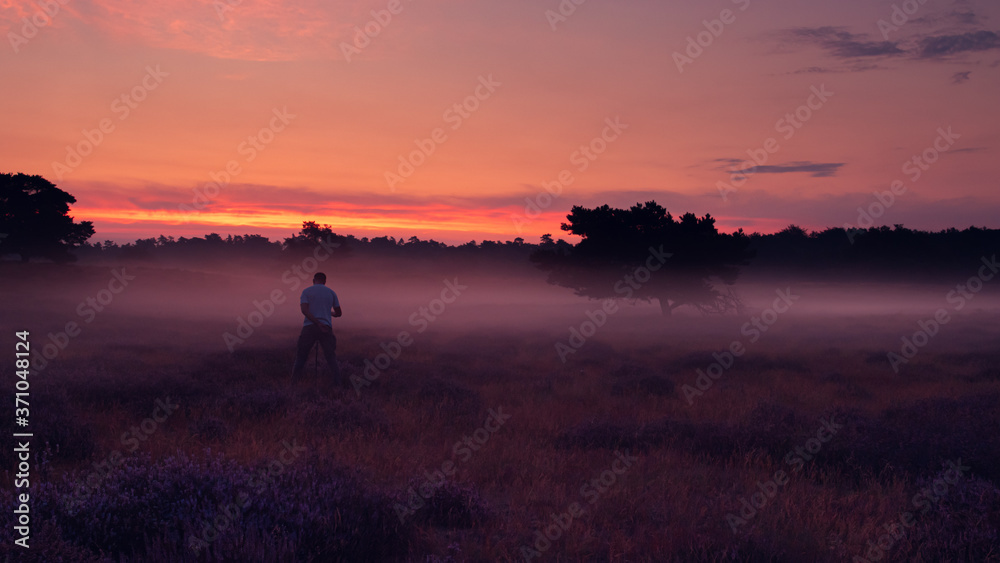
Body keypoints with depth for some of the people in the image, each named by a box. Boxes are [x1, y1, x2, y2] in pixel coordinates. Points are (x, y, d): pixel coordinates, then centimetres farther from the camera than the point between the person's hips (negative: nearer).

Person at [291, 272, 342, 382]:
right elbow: (339, 313, 16)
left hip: (309, 327, -1)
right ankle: (338, 381, -9)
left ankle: (294, 381, 6)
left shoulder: (306, 291, 8)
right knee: (331, 357, 1)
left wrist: (318, 323, -14)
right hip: (326, 327, 1)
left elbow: (304, 310, -9)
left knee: (301, 356, 8)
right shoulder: (331, 292, 13)